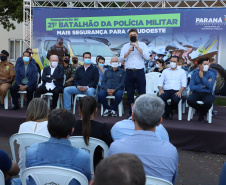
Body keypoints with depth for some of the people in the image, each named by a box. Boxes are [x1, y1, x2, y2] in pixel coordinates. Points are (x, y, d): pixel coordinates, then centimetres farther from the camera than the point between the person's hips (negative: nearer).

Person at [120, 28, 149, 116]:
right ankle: (131, 112, 14)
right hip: (129, 72, 2)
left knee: (142, 94, -3)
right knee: (130, 94, 6)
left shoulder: (142, 45, 9)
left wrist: (138, 48, -10)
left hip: (139, 72, -2)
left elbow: (147, 57, -4)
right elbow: (121, 59, 5)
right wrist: (128, 52, -9)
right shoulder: (125, 46, 14)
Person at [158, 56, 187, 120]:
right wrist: (161, 90, -7)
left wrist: (180, 92, -15)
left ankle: (167, 111, -3)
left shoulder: (182, 71, 17)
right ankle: (169, 112, -8)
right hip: (166, 90, 1)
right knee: (161, 98, -34)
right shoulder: (165, 71, 23)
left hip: (176, 91, -1)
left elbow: (184, 84, 5)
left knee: (175, 99, -36)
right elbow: (160, 82, 14)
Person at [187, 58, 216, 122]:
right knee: (189, 100, -32)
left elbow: (210, 86, -12)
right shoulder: (194, 74, 7)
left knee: (208, 102, -36)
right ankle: (200, 109, 1)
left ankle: (202, 114, 0)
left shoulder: (211, 74, 5)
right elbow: (191, 87, -4)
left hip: (207, 94, -1)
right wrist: (203, 86, -7)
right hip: (196, 93, 1)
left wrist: (202, 77, -9)